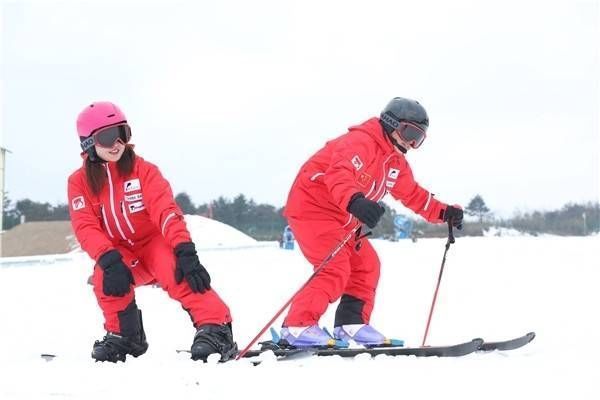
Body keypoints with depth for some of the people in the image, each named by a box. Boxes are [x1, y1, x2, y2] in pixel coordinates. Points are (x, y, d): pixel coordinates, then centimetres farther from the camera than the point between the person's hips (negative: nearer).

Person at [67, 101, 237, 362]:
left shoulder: (142, 170, -10)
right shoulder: (80, 182, -4)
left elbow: (166, 211, -22)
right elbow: (86, 228, -15)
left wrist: (185, 251, -37)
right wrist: (109, 260, -34)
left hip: (154, 242, -2)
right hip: (119, 252, 2)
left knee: (177, 274, -33)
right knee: (106, 278, -30)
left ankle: (216, 329, -36)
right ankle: (124, 336, -8)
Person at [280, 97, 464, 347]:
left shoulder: (396, 163, 11)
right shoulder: (361, 142, -21)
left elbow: (413, 194, 22)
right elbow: (339, 174, -40)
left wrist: (443, 213, 9)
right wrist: (355, 201, -59)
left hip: (341, 219, 10)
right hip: (312, 207, -10)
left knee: (366, 264, 7)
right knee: (335, 269, -21)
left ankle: (351, 324, 13)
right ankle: (297, 327, -23)